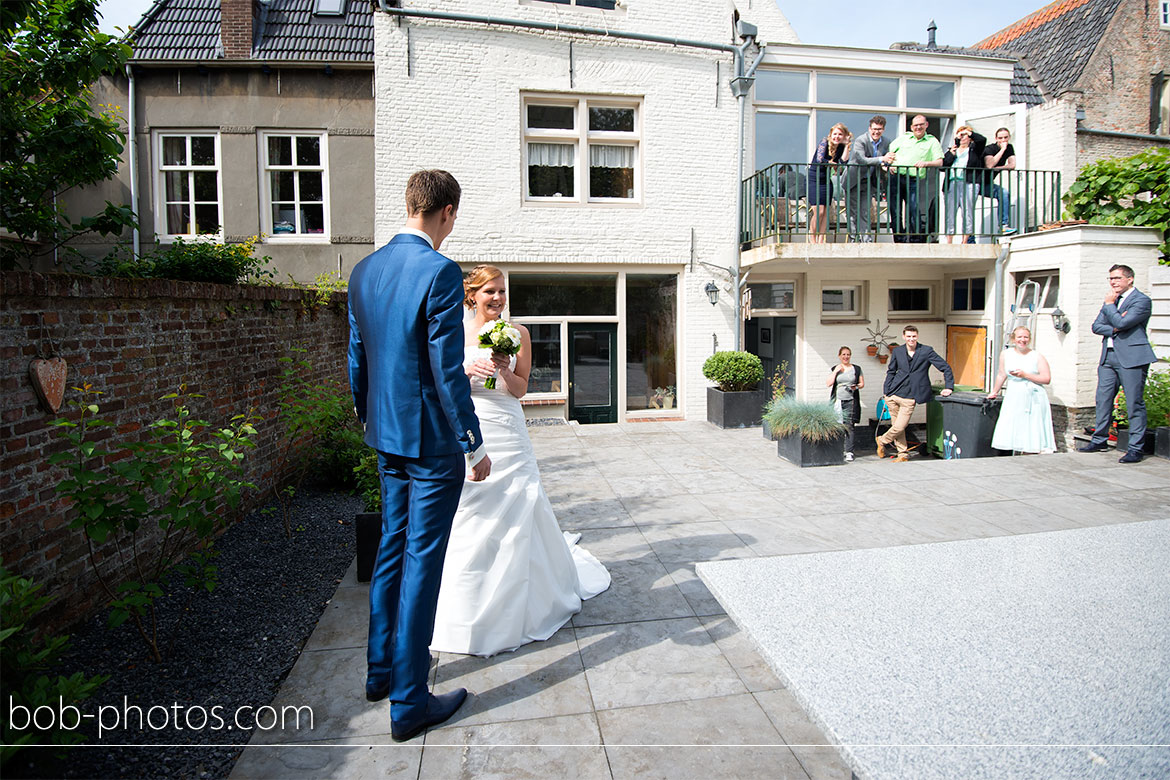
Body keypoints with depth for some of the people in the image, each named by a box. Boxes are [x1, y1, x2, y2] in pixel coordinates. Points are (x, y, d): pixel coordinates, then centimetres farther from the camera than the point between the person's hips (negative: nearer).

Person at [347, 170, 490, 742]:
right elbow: (447, 369, -20)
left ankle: (380, 670, 36)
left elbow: (357, 358, 12)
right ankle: (408, 703, 16)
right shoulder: (439, 272, -18)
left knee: (391, 549, 20)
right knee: (421, 563, 2)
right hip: (432, 439, -8)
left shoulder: (363, 271, 6)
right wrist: (475, 445, -12)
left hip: (386, 437, 8)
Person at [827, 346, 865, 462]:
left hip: (850, 401, -1)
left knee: (848, 426, -7)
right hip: (837, 400, 1)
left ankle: (849, 452, -4)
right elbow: (829, 383, 1)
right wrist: (836, 371, -3)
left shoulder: (856, 369, 11)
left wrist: (856, 386, -7)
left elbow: (862, 383, 14)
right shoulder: (835, 369, 12)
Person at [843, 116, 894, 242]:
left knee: (866, 213, 0)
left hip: (869, 182, 4)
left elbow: (886, 160, 12)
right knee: (852, 212, 1)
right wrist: (882, 159, -33)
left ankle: (867, 240, 1)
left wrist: (889, 161, -12)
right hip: (854, 180, -4)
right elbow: (862, 160, -26)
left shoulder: (885, 143, 4)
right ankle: (853, 239, 10)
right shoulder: (860, 141, -14)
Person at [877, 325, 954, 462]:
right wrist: (886, 391, 8)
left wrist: (949, 387, -4)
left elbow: (946, 368, 2)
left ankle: (882, 441, 20)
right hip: (893, 394, 3)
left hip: (910, 397, -3)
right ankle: (903, 453, 22)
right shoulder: (897, 351, 7)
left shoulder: (927, 351, -1)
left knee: (899, 427, -7)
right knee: (897, 425, 6)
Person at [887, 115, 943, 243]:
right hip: (895, 178, 2)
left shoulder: (932, 141, 12)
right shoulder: (903, 137, 17)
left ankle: (917, 240, -3)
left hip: (913, 181, -2)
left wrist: (926, 163, -17)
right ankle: (900, 240, 8)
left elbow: (939, 162, 2)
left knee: (914, 211, -12)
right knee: (895, 212, 1)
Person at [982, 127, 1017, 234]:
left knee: (1004, 192, -20)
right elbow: (989, 165, -33)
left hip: (987, 185, 6)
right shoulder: (990, 149, -15)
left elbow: (1012, 166, -5)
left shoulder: (1009, 148, 4)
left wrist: (996, 168, -14)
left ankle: (1003, 225, -21)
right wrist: (1002, 149, -27)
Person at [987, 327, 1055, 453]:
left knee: (1032, 432, -4)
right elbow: (1002, 375, 18)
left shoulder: (1037, 356, 1)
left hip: (1033, 400, -2)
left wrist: (1025, 375, -12)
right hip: (1013, 399, 2)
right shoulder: (1005, 354, 7)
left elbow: (1047, 379, -4)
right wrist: (995, 392, 25)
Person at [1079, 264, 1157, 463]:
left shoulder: (1141, 300, -6)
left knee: (1134, 404, -3)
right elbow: (1096, 326, 10)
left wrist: (1109, 304, -6)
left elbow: (1122, 323, -19)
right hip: (1108, 357, 7)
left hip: (1131, 358, -7)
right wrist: (1114, 329, -9)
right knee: (1103, 399, 12)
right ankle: (1100, 440, 24)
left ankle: (1135, 449, 1)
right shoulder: (1113, 299, 16)